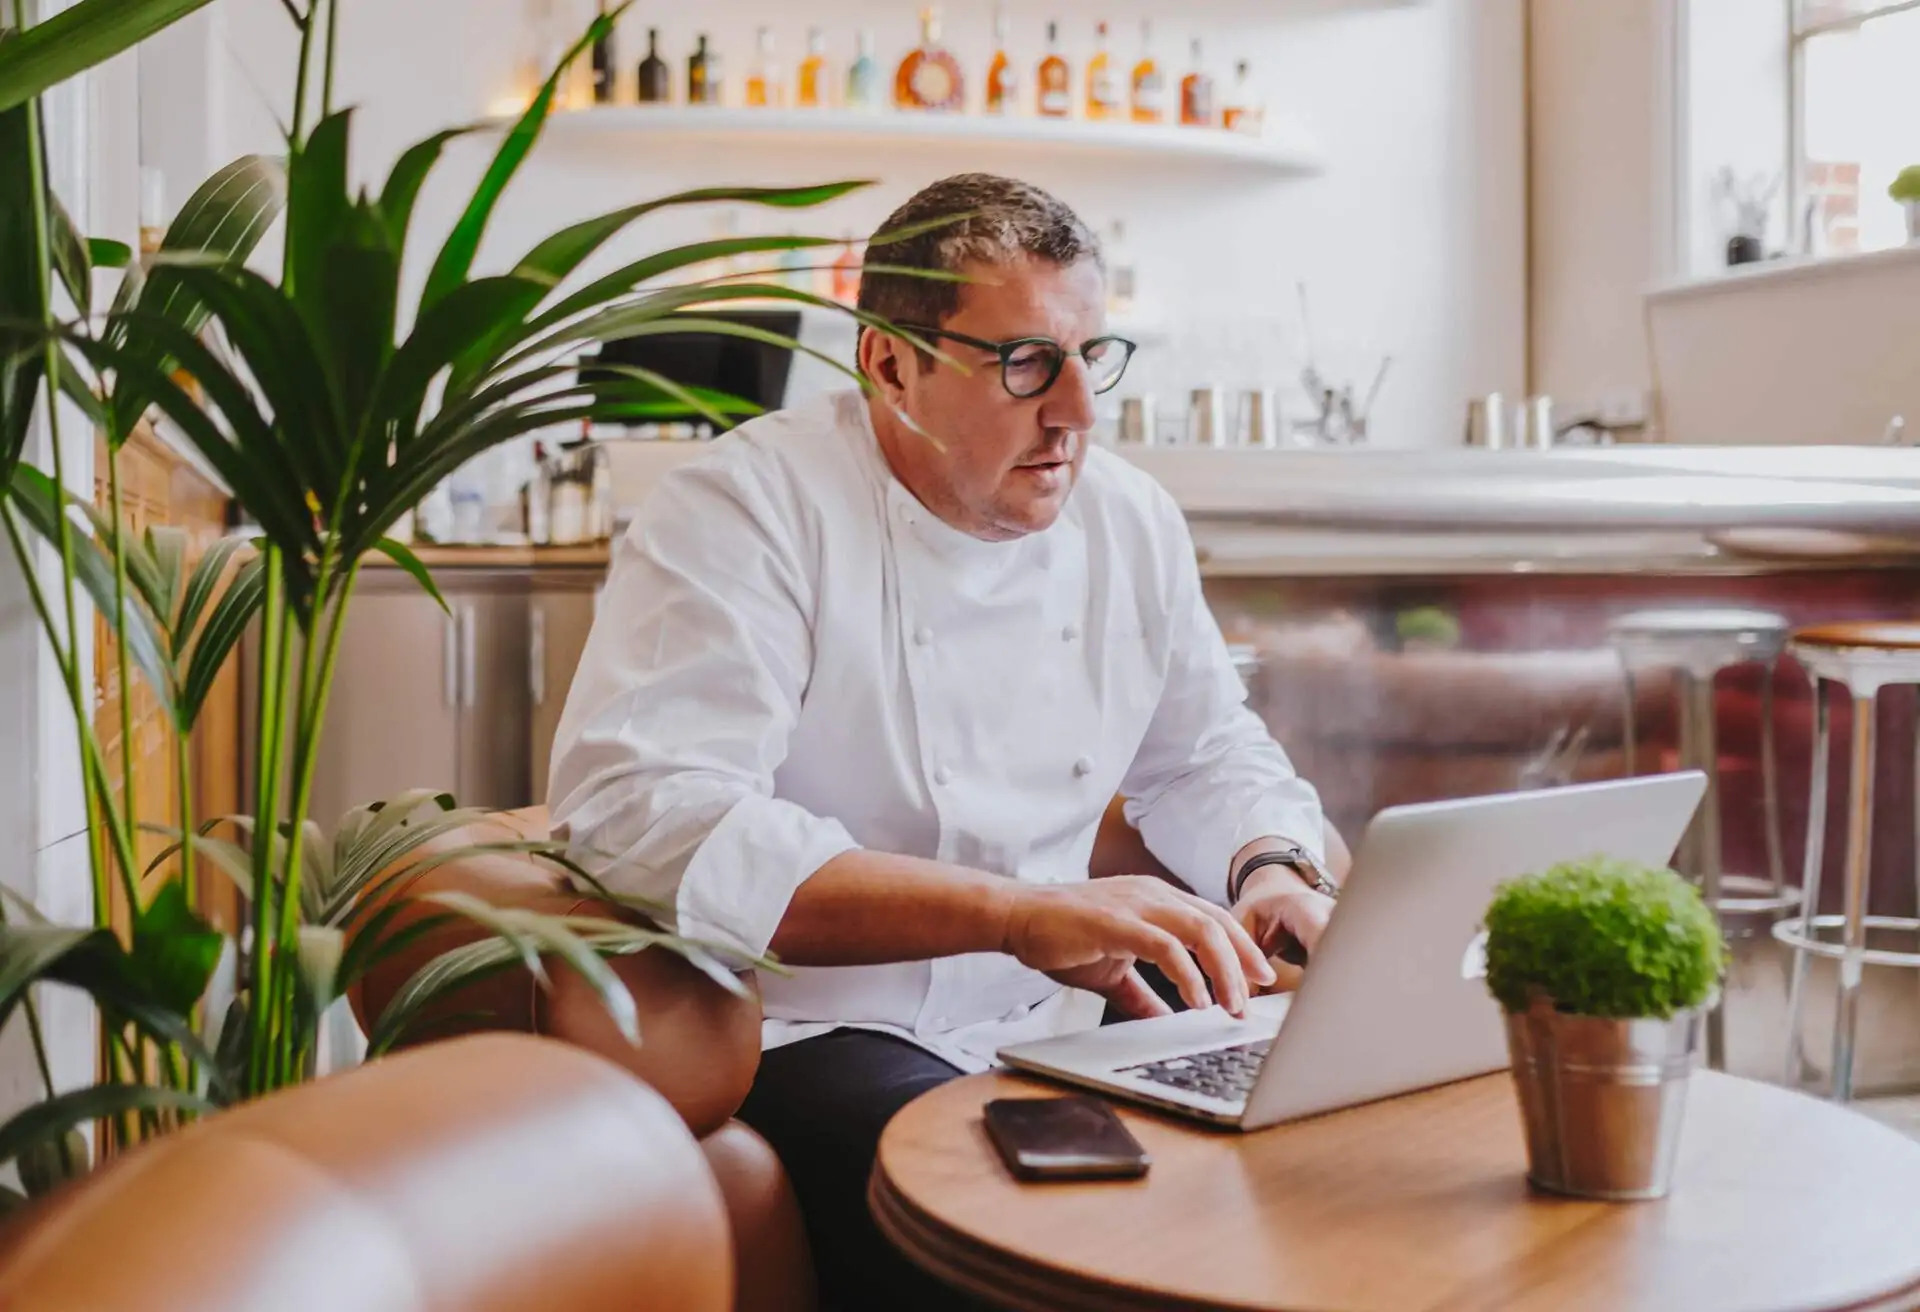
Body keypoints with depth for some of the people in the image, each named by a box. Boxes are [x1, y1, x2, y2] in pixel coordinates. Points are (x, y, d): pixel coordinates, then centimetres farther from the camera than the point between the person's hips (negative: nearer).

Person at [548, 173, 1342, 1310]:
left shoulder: (1132, 521, 9)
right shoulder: (748, 514, -12)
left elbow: (1206, 753, 24)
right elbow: (642, 815, -27)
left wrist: (1276, 867, -2)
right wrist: (1019, 911, -33)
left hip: (1049, 1035, 7)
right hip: (801, 1035, -6)